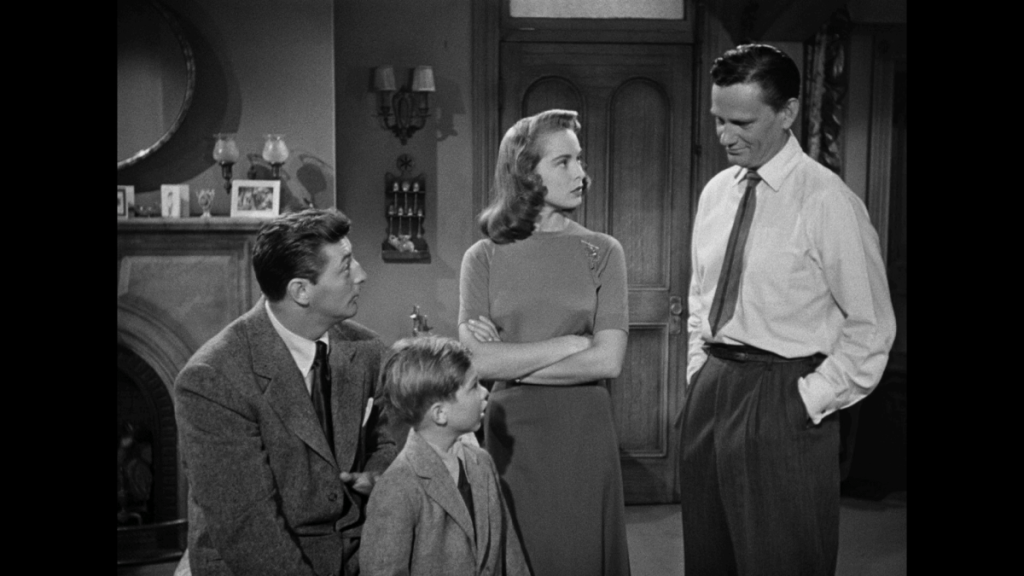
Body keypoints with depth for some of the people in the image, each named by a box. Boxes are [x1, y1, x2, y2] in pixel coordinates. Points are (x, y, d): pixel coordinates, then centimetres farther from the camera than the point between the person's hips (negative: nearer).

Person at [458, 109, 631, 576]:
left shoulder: (601, 252, 0)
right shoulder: (483, 258, 0)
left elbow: (608, 361, -10)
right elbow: (478, 362, -11)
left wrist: (511, 363, -9)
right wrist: (571, 342, -12)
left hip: (582, 430, 0)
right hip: (511, 429, 0)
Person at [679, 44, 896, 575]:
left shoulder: (828, 202, -12)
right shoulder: (715, 193, 7)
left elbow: (871, 327, -10)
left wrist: (810, 400, -12)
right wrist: (698, 371, 10)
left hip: (782, 403, -6)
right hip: (709, 390, 6)